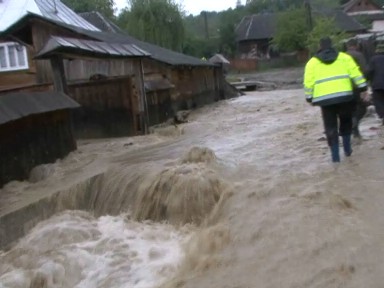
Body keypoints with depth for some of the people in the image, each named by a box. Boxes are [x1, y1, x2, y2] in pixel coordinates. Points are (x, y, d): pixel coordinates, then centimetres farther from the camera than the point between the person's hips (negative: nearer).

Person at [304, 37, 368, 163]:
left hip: (325, 98, -1)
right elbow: (355, 72, 4)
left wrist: (309, 97, 11)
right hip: (344, 95, 1)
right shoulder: (344, 57, 11)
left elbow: (308, 82, 4)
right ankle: (347, 149, 24)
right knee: (346, 122, 22)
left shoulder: (312, 62, 9)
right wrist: (362, 86, 4)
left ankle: (335, 155, 2)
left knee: (331, 127, 6)